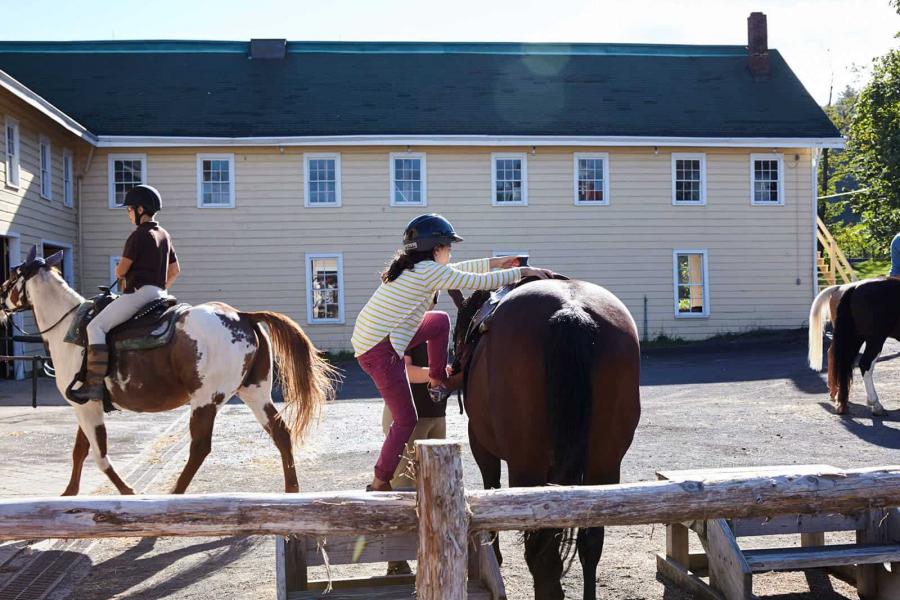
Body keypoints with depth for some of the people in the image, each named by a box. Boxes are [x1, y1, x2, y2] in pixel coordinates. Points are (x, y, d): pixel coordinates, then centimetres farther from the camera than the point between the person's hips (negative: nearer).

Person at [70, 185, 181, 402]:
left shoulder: (138, 235, -10)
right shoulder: (165, 235, 16)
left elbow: (120, 271, -10)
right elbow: (175, 270, 22)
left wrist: (120, 272, 12)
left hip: (139, 292, -10)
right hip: (159, 293, 10)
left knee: (96, 326, -12)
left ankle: (94, 384, -23)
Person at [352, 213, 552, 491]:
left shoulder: (411, 266, 14)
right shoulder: (430, 271, -13)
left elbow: (455, 270, 28)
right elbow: (480, 282, -10)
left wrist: (494, 262, 29)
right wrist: (521, 271, 0)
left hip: (365, 340, 9)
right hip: (380, 350, -9)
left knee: (440, 320, 20)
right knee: (406, 421, 1)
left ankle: (437, 381, 26)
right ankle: (380, 483, 8)